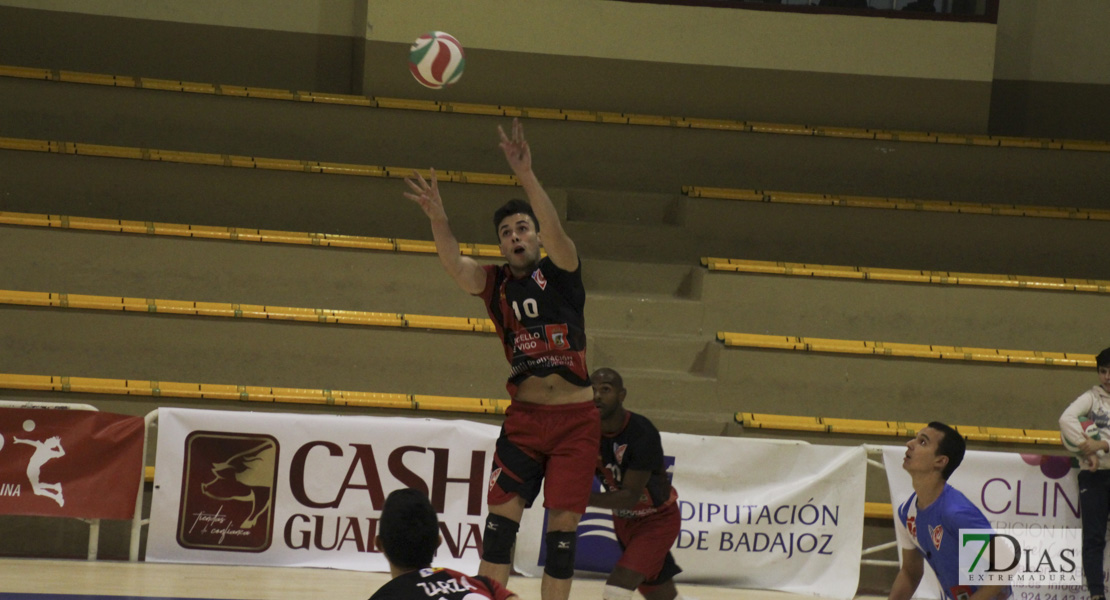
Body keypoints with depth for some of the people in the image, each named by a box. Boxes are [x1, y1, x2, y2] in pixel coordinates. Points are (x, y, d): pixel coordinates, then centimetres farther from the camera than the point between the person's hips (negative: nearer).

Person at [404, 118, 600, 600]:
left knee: (563, 524, -1)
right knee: (501, 515, -5)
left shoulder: (560, 271, 2)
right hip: (525, 416, 2)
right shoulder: (495, 284, 8)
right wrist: (437, 217, -30)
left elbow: (554, 231, -18)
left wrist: (526, 176, -33)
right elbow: (453, 265, -10)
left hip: (576, 419, -2)